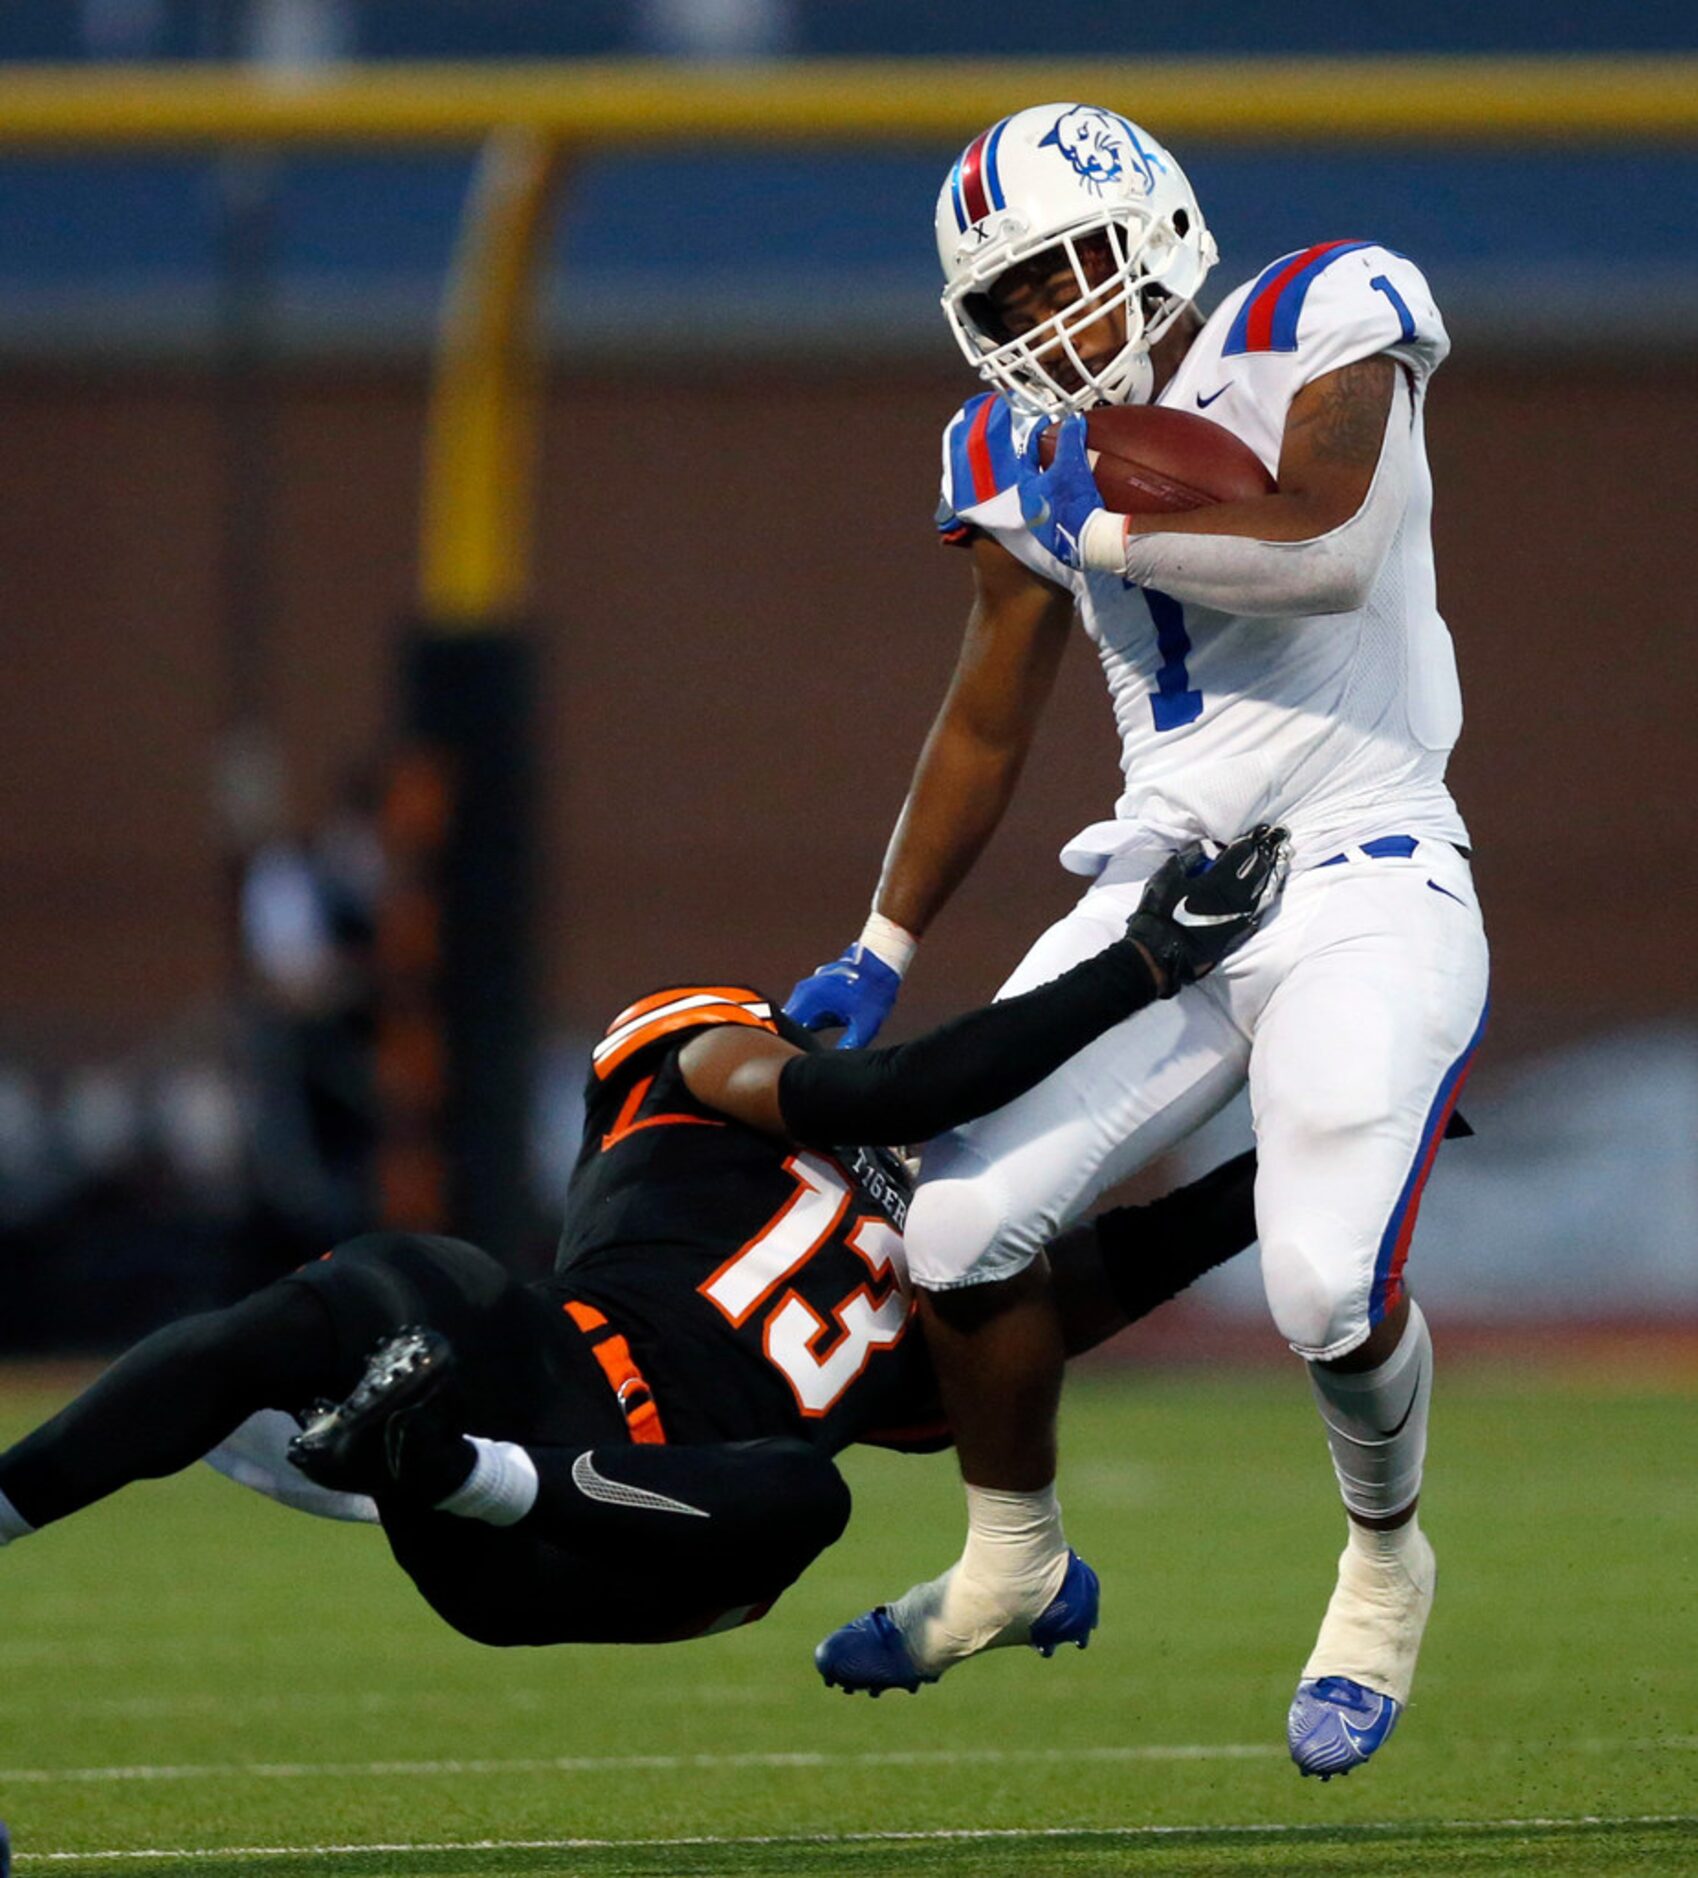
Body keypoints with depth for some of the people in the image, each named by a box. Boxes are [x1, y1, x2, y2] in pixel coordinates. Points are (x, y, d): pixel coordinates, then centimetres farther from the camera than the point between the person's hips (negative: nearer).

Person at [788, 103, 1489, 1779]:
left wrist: (1104, 527, -13)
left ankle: (1385, 1566, 7)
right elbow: (984, 729, 20)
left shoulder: (1314, 334, -7)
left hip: (1364, 894, -6)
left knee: (1331, 1287, -24)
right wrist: (880, 954, 17)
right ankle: (1012, 1554, 17)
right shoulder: (1031, 451, 11)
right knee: (960, 1229, -11)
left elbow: (1328, 553, -24)